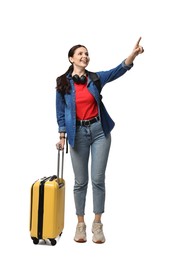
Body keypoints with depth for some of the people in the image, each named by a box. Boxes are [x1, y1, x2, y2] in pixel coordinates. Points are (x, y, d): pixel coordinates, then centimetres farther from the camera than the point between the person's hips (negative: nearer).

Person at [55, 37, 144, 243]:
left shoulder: (95, 78, 2)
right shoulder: (63, 83, 1)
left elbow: (118, 71, -13)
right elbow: (60, 112, 4)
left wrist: (133, 54, -29)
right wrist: (62, 136, -2)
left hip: (99, 131, 1)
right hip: (78, 133, 0)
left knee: (98, 178, 0)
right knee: (81, 181, 6)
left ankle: (97, 224, 12)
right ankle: (80, 223, 19)